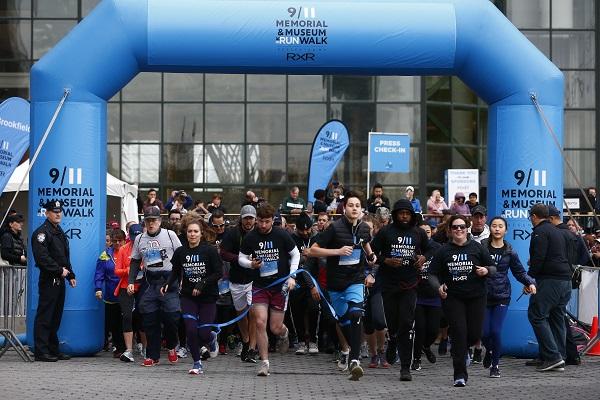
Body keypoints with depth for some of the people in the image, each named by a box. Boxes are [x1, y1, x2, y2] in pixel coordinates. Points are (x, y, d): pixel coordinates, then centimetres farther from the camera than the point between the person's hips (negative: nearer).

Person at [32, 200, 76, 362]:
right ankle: (41, 351, -4)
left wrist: (70, 275, 17)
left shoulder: (60, 232, 19)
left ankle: (53, 350, 19)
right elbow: (42, 257, -20)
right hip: (48, 280, -9)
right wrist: (60, 271, -17)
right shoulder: (41, 232, -10)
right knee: (44, 316, -6)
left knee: (55, 317, 13)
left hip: (60, 281, 9)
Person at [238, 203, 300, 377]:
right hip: (260, 286, 1)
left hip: (280, 285, -1)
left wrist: (292, 276, -5)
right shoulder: (250, 237, -4)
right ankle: (264, 362, -1)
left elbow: (295, 254, 5)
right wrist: (250, 264, -14)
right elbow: (241, 257, 8)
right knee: (260, 323, -12)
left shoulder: (281, 235, -7)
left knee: (275, 328, 1)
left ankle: (284, 332, 40)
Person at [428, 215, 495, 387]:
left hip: (475, 297, 1)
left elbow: (493, 268, 8)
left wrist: (486, 271, -14)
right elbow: (432, 274, 4)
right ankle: (460, 375, -3)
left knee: (475, 333, 1)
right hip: (452, 297, -1)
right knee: (459, 332, -9)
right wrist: (438, 286, -15)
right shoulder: (443, 251, 2)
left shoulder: (477, 248, 3)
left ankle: (462, 349, 39)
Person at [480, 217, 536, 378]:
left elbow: (519, 271, 9)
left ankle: (495, 364, 10)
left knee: (496, 331, -8)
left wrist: (530, 283, -7)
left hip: (502, 296, 0)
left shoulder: (509, 252, 5)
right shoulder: (481, 247, -1)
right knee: (485, 332, -1)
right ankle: (489, 351, 35)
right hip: (483, 295, 0)